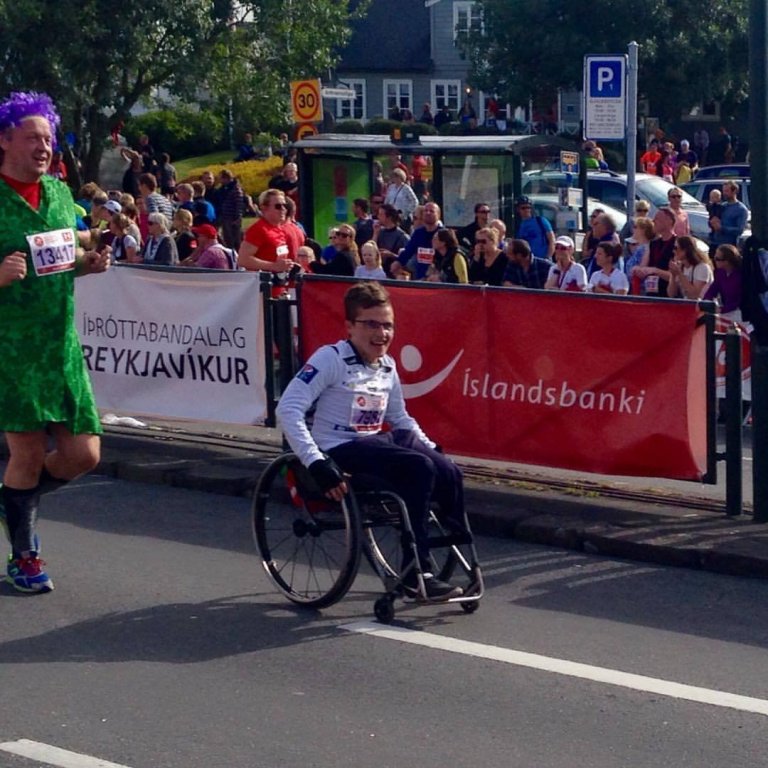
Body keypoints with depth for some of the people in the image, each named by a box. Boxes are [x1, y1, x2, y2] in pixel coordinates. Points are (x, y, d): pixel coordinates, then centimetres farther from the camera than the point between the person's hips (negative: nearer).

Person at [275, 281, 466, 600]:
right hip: (339, 451, -7)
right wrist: (316, 464, -27)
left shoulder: (387, 366, 11)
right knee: (419, 470, -28)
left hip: (377, 443, 7)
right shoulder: (331, 359, -11)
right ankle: (415, 573, -24)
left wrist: (433, 450, 13)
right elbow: (288, 409, -19)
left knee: (449, 474, -12)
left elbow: (400, 418, 26)